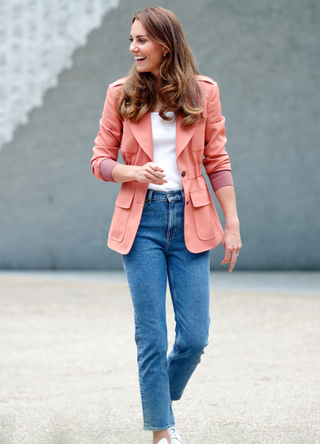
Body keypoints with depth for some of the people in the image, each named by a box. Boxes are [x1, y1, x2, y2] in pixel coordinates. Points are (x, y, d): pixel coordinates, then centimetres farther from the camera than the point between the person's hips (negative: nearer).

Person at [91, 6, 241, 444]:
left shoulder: (203, 92, 2)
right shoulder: (121, 95, 2)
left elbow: (217, 162, 5)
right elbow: (100, 160, 5)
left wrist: (232, 223, 1)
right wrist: (134, 172, -16)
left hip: (190, 221, 1)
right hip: (141, 220, 0)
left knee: (194, 336, -1)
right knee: (152, 336, -2)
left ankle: (164, 398, 28)